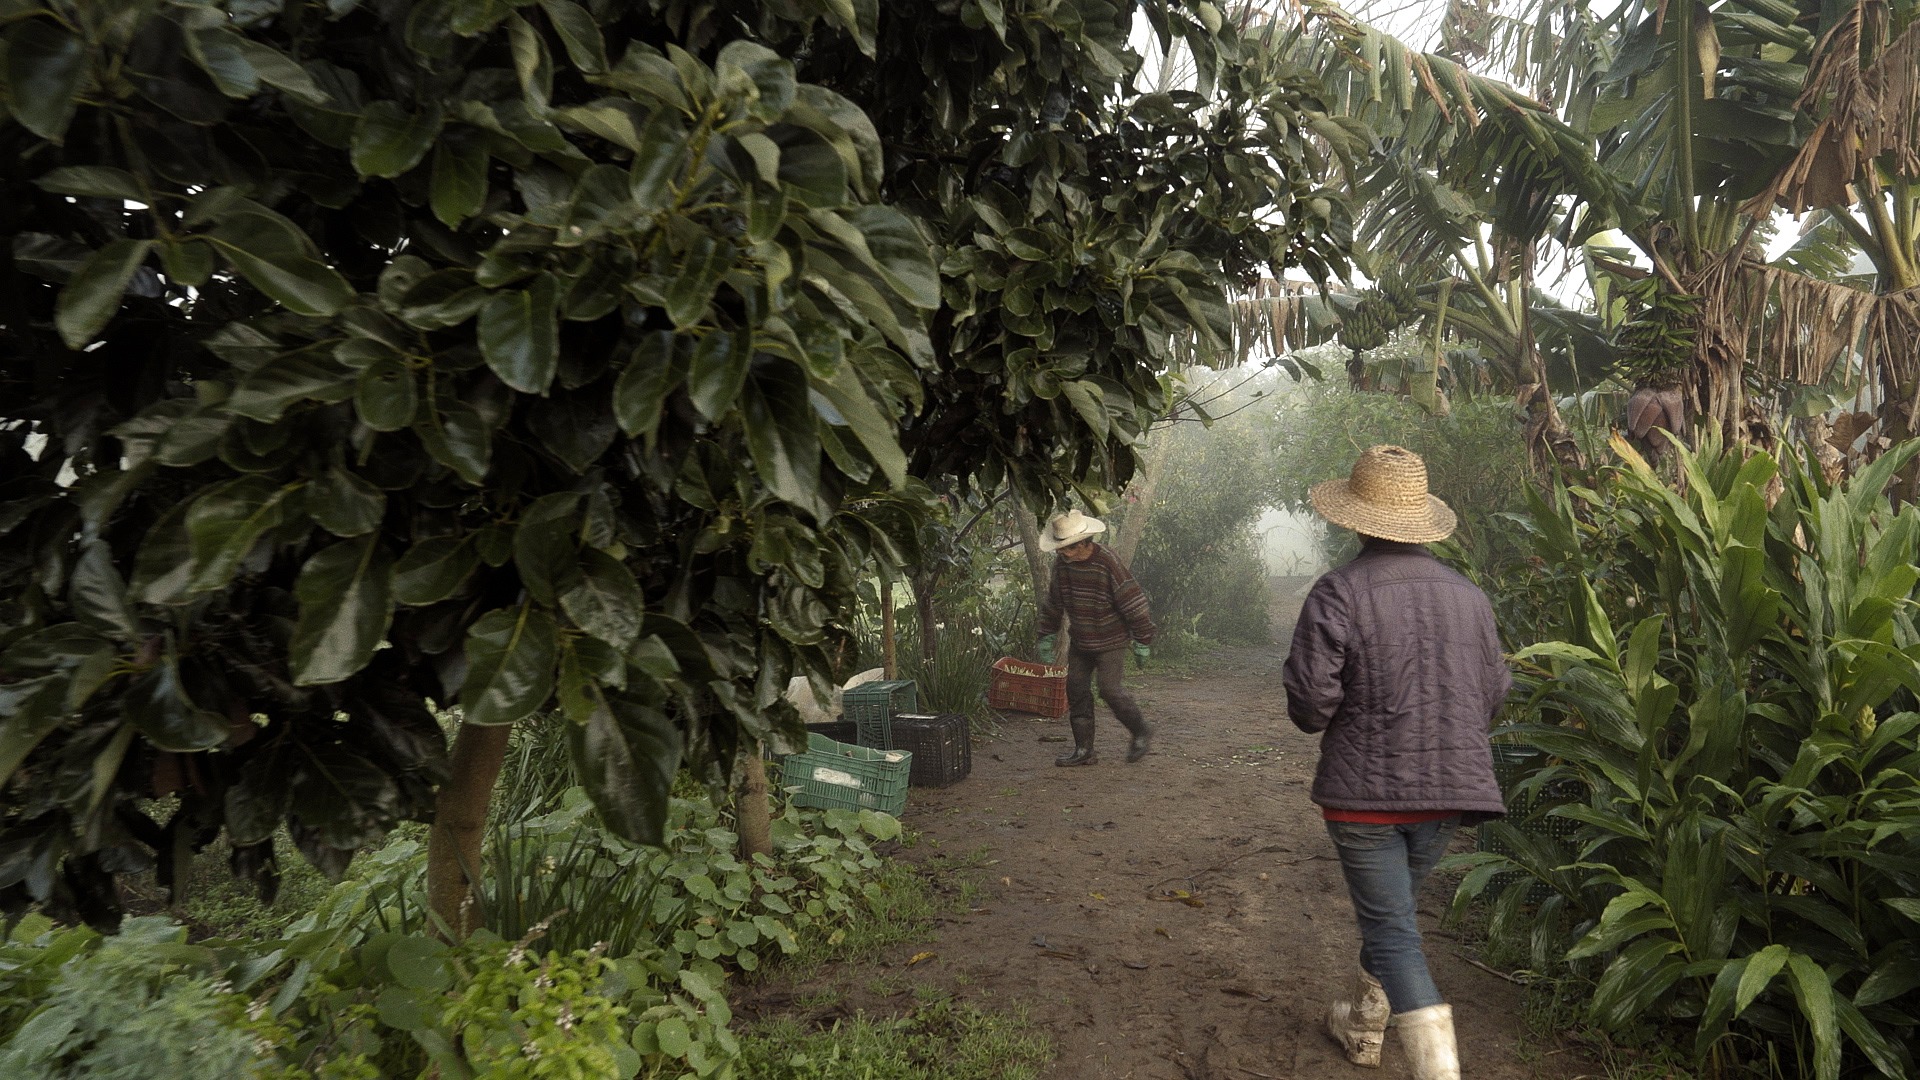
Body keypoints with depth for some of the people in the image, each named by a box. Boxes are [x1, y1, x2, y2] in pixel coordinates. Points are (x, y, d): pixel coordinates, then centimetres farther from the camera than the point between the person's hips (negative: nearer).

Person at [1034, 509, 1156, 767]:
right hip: (1080, 643, 7)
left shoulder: (1108, 564, -22)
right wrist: (1046, 637, 14)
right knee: (1076, 689, 4)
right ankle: (1083, 750, 13)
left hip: (1111, 642, -7)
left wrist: (1142, 641, -13)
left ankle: (1141, 733, 15)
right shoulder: (1061, 564, -2)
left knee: (1111, 690, -11)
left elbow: (1134, 604, -17)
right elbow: (1052, 603, 12)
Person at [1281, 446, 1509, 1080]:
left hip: (1367, 790, -6)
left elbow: (1309, 705, -17)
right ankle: (1362, 1026, 41)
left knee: (1390, 929, 3)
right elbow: (1494, 696, 8)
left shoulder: (1337, 594, -15)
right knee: (1392, 910, 24)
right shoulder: (1469, 597, 1)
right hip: (1450, 788, 6)